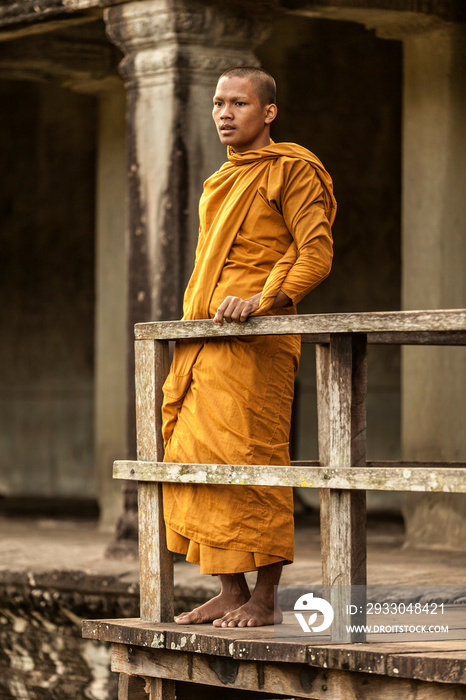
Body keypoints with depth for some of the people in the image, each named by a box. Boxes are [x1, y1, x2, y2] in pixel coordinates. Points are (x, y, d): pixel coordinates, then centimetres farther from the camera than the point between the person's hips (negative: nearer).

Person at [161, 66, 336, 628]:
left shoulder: (292, 170, -1)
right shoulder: (222, 182, 24)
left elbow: (316, 255, -10)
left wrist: (261, 299, -22)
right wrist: (194, 317, 16)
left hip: (256, 339, -8)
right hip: (204, 342, 8)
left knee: (250, 466, -10)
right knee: (195, 463, 5)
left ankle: (264, 598, -6)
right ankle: (230, 593, 10)